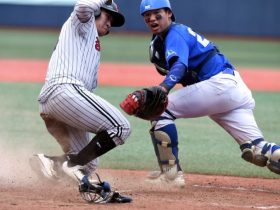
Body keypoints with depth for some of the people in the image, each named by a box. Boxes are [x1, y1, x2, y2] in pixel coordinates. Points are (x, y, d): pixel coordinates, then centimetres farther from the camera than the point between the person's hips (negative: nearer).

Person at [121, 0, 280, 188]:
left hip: (221, 84, -10)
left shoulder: (175, 33, -8)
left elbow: (179, 65, -27)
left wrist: (161, 90, -43)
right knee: (256, 151, 2)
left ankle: (171, 173, -8)